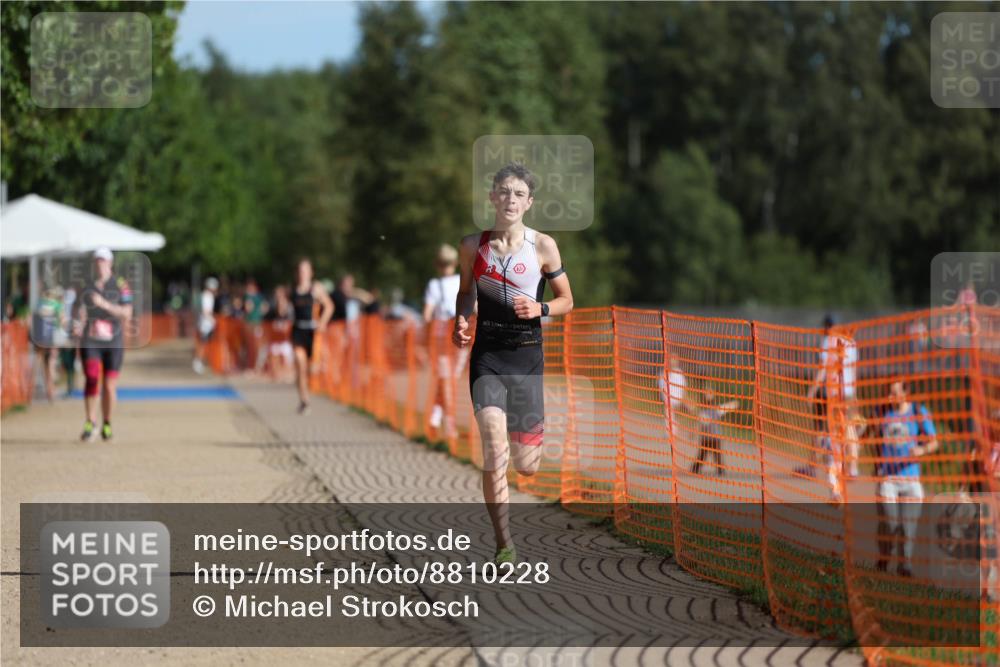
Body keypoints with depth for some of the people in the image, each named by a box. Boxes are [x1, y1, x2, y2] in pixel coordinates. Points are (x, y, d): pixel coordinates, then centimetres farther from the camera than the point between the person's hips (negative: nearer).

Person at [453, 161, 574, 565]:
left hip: (527, 355, 0)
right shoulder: (473, 245, 2)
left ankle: (532, 431, 43)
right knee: (495, 453, -18)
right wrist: (461, 321, 0)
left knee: (526, 466, 4)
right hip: (487, 354, 0)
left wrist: (539, 309, -13)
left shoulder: (543, 246, -2)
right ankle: (504, 544, -10)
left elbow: (566, 301, 6)